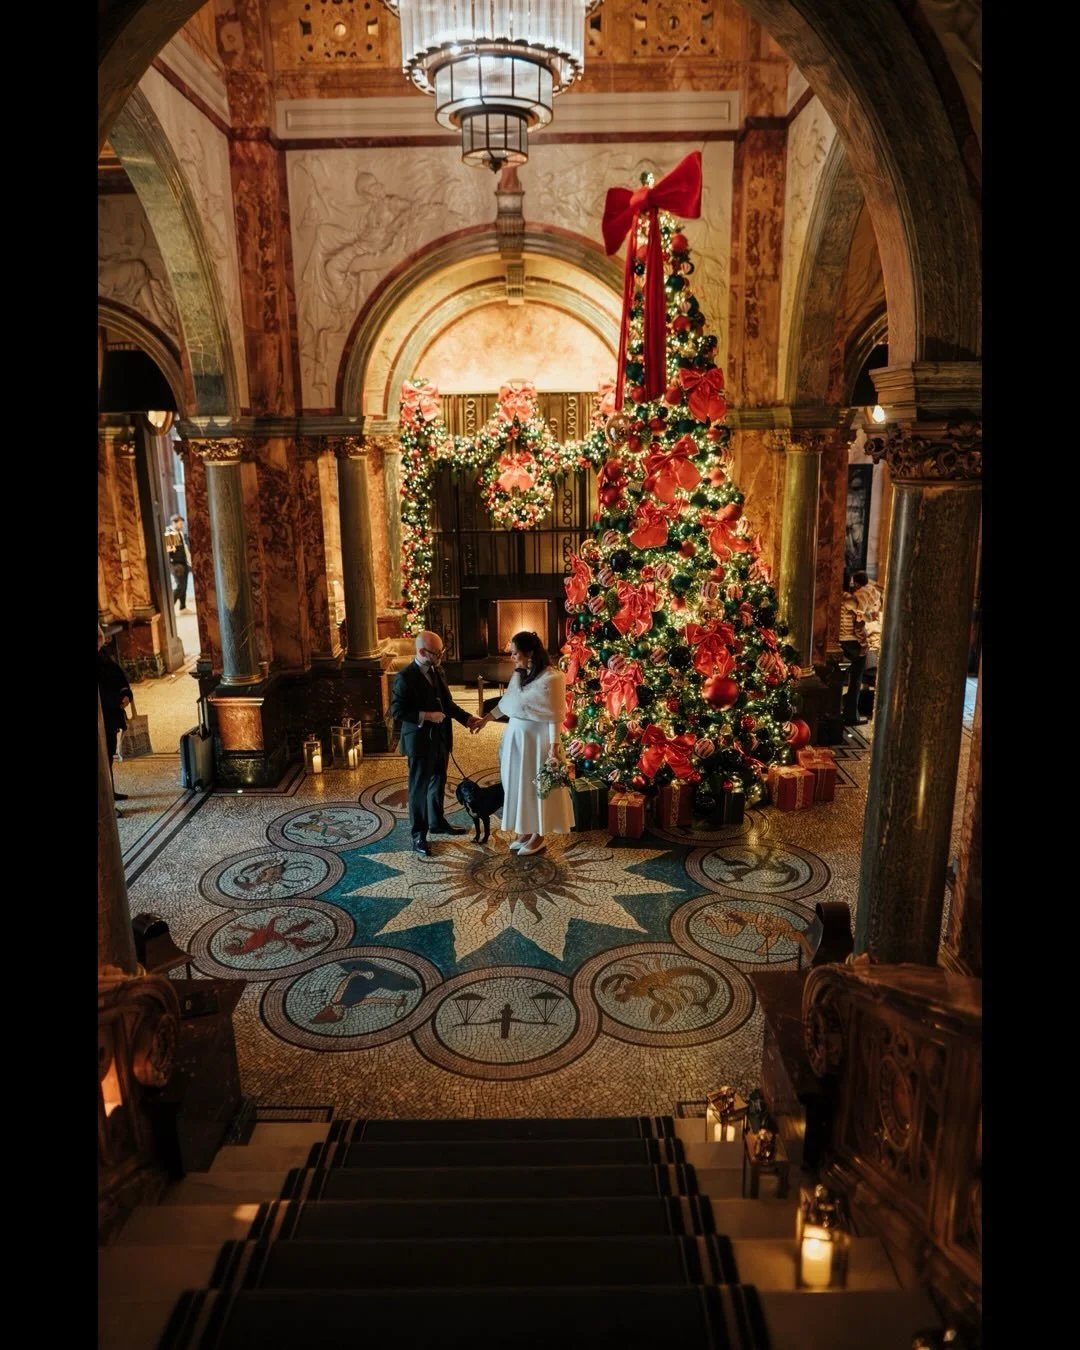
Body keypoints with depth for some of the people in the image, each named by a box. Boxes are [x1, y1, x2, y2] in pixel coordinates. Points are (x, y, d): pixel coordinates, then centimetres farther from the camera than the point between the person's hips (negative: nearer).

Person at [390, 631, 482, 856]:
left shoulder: (437, 673, 7)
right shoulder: (405, 677, -17)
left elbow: (448, 703, 14)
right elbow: (396, 711, -18)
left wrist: (467, 718, 0)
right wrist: (425, 716, -26)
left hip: (440, 738, 8)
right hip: (420, 741, -7)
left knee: (438, 783, 21)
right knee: (419, 788, 4)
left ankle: (437, 822, 38)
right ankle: (418, 835, 14)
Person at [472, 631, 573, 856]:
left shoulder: (551, 678, -19)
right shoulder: (519, 674, 5)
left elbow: (555, 715, -17)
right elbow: (506, 701, 18)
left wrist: (554, 745, -19)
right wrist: (486, 719, 22)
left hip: (537, 738, -8)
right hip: (516, 735, 8)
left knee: (537, 784, 4)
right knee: (518, 782, 14)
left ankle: (538, 835, 17)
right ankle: (524, 829, 29)